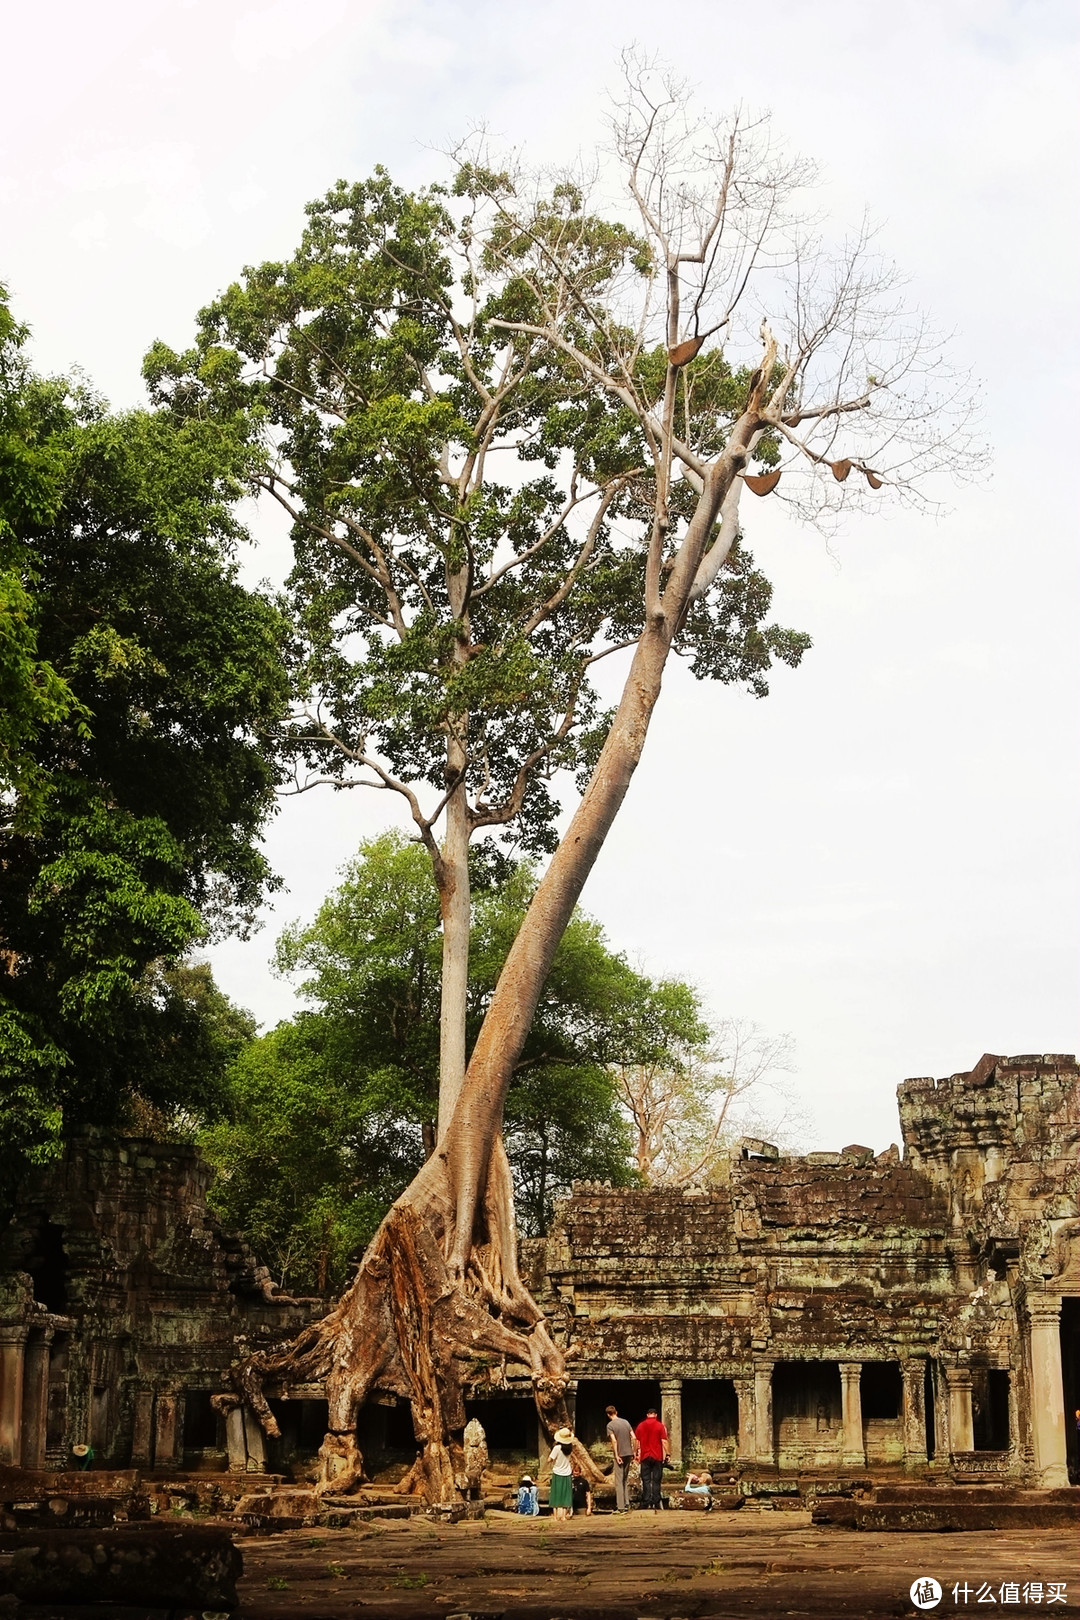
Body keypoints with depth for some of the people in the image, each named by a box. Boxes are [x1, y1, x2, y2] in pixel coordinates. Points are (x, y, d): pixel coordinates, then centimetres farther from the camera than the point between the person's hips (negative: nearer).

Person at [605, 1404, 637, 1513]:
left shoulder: (610, 1425, -8)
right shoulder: (625, 1422, 8)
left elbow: (614, 1441, -18)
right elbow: (634, 1437, 5)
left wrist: (616, 1455, -15)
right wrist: (634, 1452, 11)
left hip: (620, 1455, -5)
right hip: (629, 1454, 5)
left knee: (619, 1481, 0)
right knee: (625, 1480, 17)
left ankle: (621, 1507, -2)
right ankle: (626, 1504, 15)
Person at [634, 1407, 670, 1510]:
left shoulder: (641, 1425, 4)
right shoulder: (660, 1426, -3)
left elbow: (636, 1441, 8)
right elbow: (664, 1441, -7)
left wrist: (636, 1454, 16)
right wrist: (667, 1453, -1)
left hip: (645, 1456, 2)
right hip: (657, 1456, -1)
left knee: (646, 1480, 5)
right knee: (656, 1480, 3)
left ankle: (646, 1502, 1)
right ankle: (656, 1502, 2)